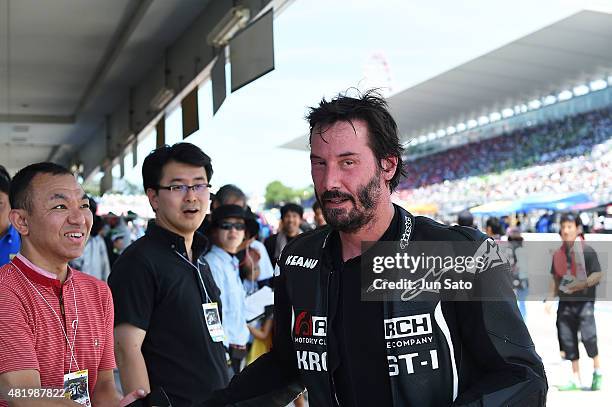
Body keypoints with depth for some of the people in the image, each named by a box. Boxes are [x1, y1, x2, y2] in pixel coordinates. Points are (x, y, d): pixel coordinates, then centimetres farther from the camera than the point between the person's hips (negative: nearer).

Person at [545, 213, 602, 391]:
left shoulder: (587, 250, -7)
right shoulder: (558, 254, 10)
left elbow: (597, 275, -8)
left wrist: (581, 284, -22)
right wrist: (550, 298, 10)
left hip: (584, 301, -6)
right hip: (565, 302, 6)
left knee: (588, 336, -16)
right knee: (568, 339, 4)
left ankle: (597, 371, 7)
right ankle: (576, 379, 14)